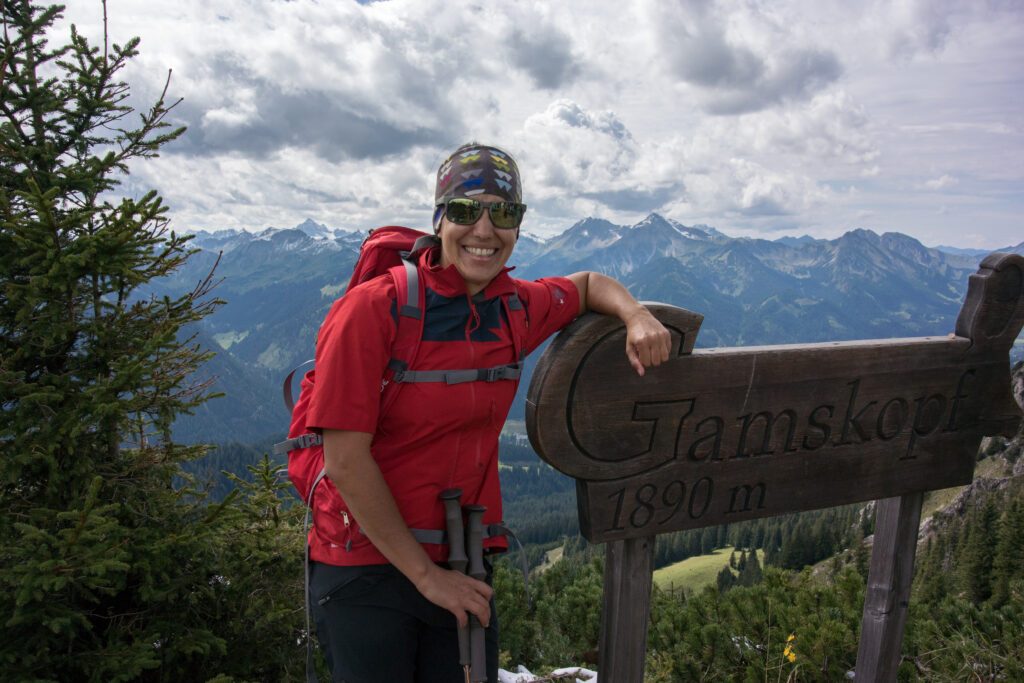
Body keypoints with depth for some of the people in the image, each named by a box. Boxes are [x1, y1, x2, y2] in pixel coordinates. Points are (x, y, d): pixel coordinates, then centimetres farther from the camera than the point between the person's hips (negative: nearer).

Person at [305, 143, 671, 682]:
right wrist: (424, 572, -13)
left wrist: (637, 317, -2)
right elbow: (345, 461, -17)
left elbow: (587, 284, 20)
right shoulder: (371, 309, -16)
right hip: (368, 570, -4)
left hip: (463, 571, 5)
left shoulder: (518, 309, -1)